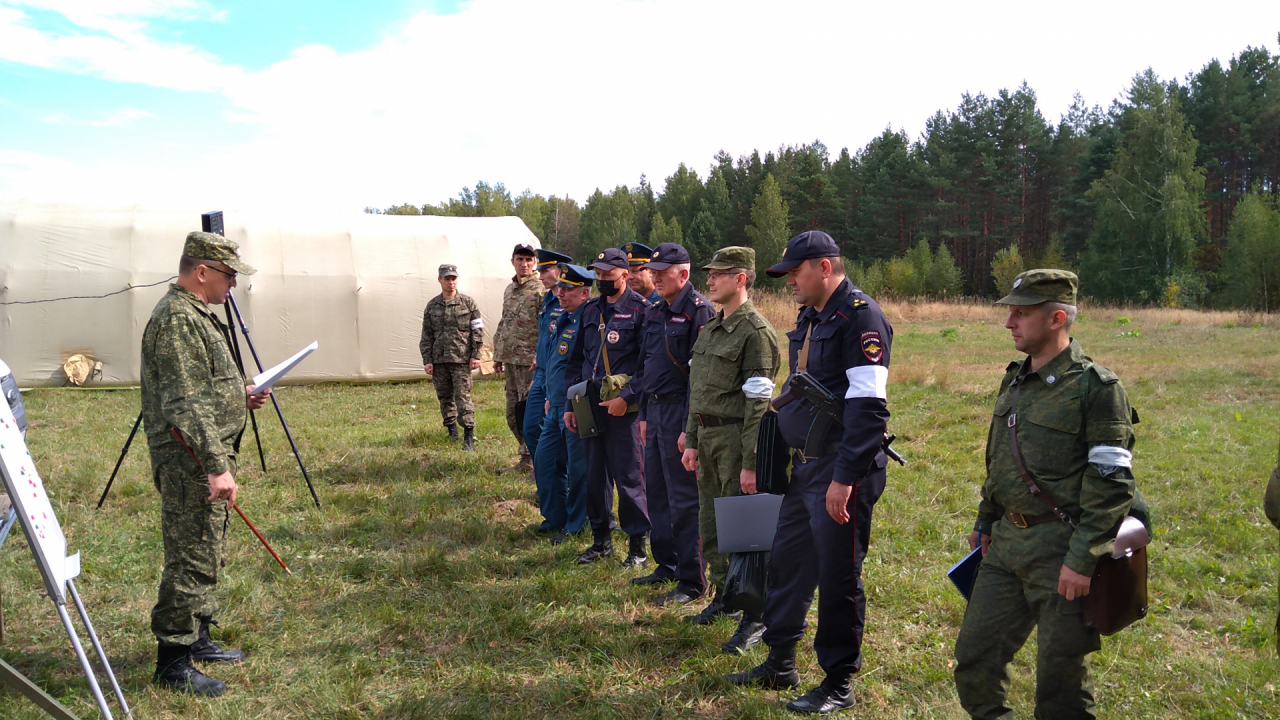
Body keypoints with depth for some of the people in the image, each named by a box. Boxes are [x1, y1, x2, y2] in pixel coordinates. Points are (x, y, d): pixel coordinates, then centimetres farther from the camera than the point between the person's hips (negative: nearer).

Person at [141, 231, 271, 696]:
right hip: (190, 462, -11)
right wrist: (216, 466, -26)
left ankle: (196, 639, 31)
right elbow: (185, 406, -24)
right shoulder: (178, 319, -18)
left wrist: (239, 396, 15)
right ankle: (173, 663, 4)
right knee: (192, 561, -5)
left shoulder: (197, 314, 16)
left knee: (208, 557, 19)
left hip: (206, 458, 11)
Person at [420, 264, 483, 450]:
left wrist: (475, 355, -5)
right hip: (439, 360, 4)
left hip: (461, 359, -3)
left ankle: (469, 435, -7)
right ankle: (451, 428, 26)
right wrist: (427, 360, 5)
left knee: (463, 396, -8)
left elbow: (478, 330, 1)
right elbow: (426, 336, 11)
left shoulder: (468, 303, 2)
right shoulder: (432, 306, 10)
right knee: (444, 396, 10)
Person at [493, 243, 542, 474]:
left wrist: (540, 356, -20)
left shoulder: (540, 290, -9)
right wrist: (498, 356, 20)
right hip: (511, 360, 8)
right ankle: (526, 460, 23)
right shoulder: (509, 290, 16)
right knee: (513, 414, 12)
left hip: (530, 362, -8)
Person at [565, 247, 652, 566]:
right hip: (590, 406, 6)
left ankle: (638, 545, 10)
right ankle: (601, 539, 25)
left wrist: (627, 397, -19)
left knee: (628, 477, -2)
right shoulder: (590, 310, 14)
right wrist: (571, 404, 13)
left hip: (623, 407, -6)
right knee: (594, 476, 12)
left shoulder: (640, 309, -6)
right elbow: (576, 359, 18)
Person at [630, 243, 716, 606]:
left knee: (684, 500, -3)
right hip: (656, 411, 9)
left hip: (681, 414, -9)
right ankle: (667, 565, 30)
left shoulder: (700, 311, -13)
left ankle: (692, 581, 6)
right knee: (656, 493, 16)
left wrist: (689, 427, -20)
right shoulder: (656, 313, 14)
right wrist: (644, 414, 17)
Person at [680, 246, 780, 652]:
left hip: (736, 439, -9)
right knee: (710, 525, 17)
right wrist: (691, 441, 15)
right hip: (707, 437, 9)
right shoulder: (710, 329, 14)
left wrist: (750, 463, -20)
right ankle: (724, 595, 33)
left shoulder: (756, 332, -14)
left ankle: (755, 617, 5)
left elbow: (758, 404, -18)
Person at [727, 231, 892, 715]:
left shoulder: (860, 316, -15)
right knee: (785, 561, 17)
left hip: (841, 470, -9)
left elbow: (867, 405, -22)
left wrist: (845, 477, -24)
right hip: (804, 466, 10)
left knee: (837, 577, 1)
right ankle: (780, 664, 32)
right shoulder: (809, 317, 14)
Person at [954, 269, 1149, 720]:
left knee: (1059, 674, 4)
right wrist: (985, 522, 20)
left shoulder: (1096, 387, -13)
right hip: (1007, 542, 7)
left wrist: (1083, 560, -19)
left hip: (1061, 546, -7)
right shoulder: (1015, 380, 11)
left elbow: (1111, 484, -16)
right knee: (974, 656, 9)